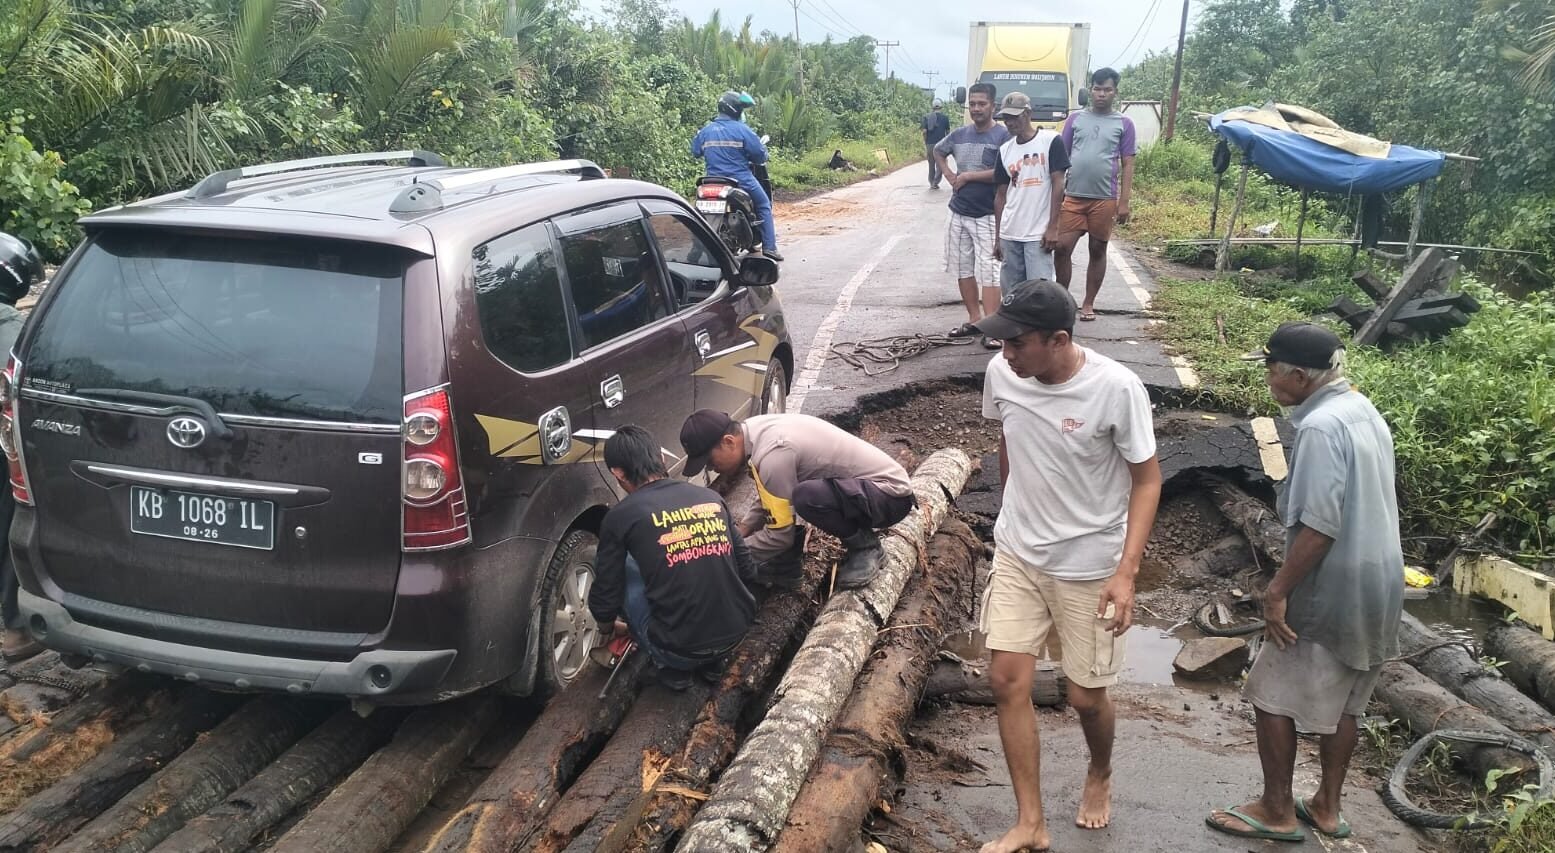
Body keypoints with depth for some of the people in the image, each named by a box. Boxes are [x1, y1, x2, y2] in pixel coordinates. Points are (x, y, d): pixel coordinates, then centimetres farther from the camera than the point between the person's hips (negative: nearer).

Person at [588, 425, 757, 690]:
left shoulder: (621, 516, -6)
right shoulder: (711, 498, 7)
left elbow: (606, 596, 1)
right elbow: (747, 571, 13)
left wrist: (606, 630, 24)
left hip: (680, 650, -5)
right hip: (737, 633, 5)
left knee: (612, 564, 13)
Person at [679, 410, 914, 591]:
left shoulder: (772, 454, -28)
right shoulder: (756, 430, 1)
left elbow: (780, 534, -21)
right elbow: (774, 503, 16)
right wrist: (741, 531, 4)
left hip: (891, 494, -10)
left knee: (806, 497, -35)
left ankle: (866, 547, -9)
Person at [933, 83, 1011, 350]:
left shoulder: (1003, 136, -10)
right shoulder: (959, 134, 8)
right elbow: (938, 152, 27)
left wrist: (968, 176, -14)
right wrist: (950, 177, 11)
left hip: (987, 216, -7)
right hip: (958, 213, 7)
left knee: (988, 271, -9)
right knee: (963, 269, 12)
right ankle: (974, 320, 24)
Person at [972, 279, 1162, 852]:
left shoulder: (1117, 389, -24)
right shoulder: (1001, 374, -11)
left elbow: (1146, 480, -14)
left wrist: (1126, 573, -21)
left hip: (1089, 567, -4)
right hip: (1017, 554, 4)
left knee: (1086, 696, 7)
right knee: (1007, 680, 1)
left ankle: (1100, 774, 41)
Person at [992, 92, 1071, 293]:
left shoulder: (1051, 141, -3)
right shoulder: (1004, 150, 12)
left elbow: (1058, 185, -5)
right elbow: (1000, 196, 14)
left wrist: (1053, 227, -11)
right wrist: (997, 237, 12)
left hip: (1039, 234, -5)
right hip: (1009, 234, 5)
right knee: (1010, 293, 8)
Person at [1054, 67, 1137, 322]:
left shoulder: (1124, 124, 4)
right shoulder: (1075, 119, 7)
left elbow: (1127, 165, 3)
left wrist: (1124, 202, -5)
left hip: (1104, 199, -1)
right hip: (1073, 196, 1)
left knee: (1098, 251, 7)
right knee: (1062, 248, -4)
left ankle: (1088, 303, 17)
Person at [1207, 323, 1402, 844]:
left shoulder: (1321, 426, -22)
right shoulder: (1364, 411, 9)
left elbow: (1320, 525, -26)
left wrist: (1277, 592, -20)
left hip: (1331, 591, -9)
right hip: (1376, 587, 9)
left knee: (1272, 696, 4)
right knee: (1342, 701, 18)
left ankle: (1277, 812, 14)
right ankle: (1327, 807, 29)